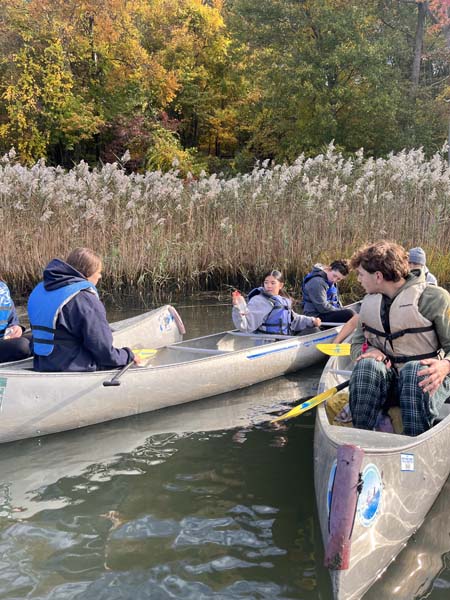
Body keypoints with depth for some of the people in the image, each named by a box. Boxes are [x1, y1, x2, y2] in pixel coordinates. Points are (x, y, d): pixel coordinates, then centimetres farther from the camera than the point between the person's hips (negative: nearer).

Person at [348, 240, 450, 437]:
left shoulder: (433, 298, -8)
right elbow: (357, 344, 16)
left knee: (414, 370, -38)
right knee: (367, 365, -29)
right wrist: (370, 351, -8)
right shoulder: (369, 303, 9)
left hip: (424, 382, -4)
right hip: (387, 383, 4)